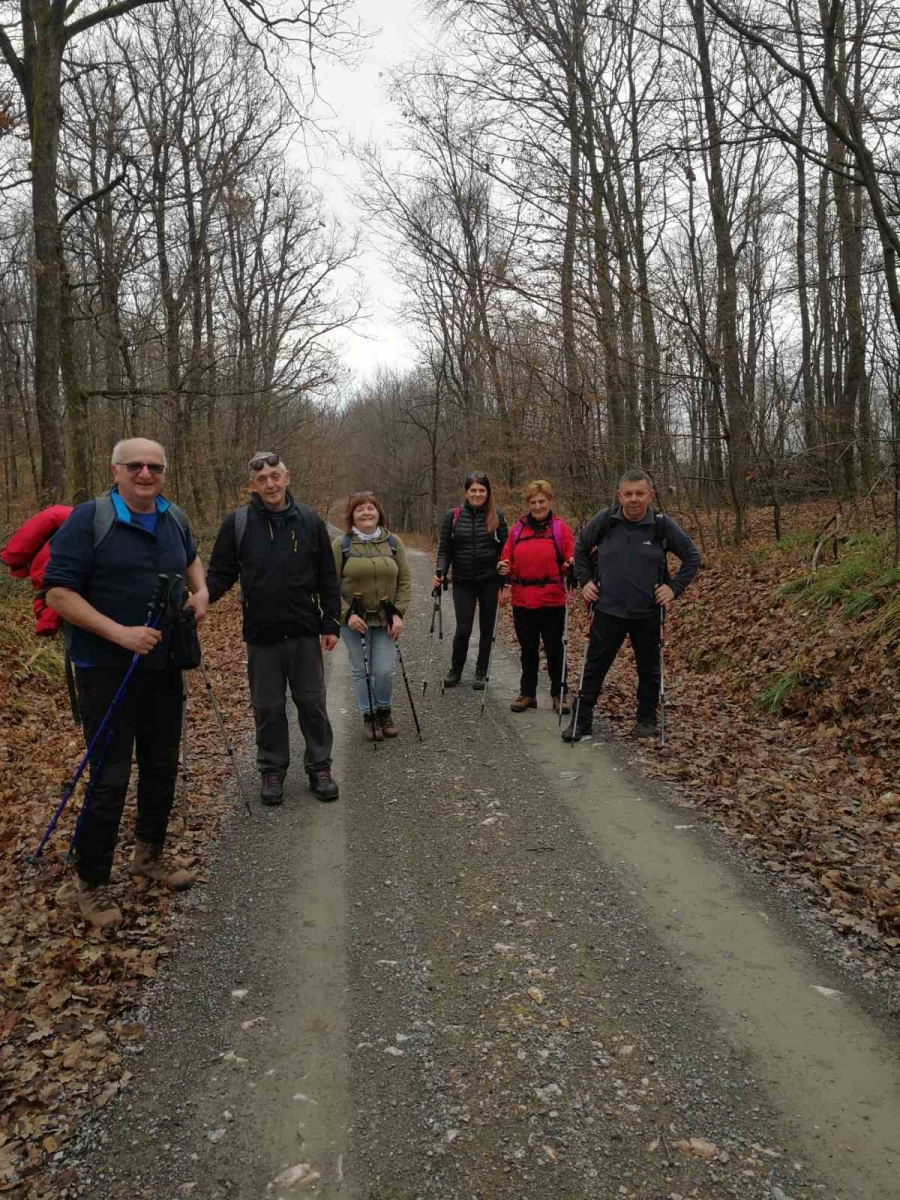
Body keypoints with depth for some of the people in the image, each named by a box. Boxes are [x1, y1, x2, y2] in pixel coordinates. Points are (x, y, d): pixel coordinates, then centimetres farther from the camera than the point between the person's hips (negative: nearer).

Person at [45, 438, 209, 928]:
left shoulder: (174, 519, 6)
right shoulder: (88, 519, -13)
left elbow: (191, 558, 27)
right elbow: (58, 592, -17)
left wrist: (200, 591, 5)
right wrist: (120, 633, -24)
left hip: (164, 665, 6)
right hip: (107, 668, -6)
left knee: (161, 766, 15)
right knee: (110, 777, -3)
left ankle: (149, 854, 36)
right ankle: (91, 882, 15)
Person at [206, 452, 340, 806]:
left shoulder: (309, 520, 2)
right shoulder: (237, 523, -1)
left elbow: (327, 578, 5)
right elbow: (221, 573, 2)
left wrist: (331, 624, 1)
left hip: (305, 633, 0)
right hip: (261, 634, 0)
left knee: (312, 703, 8)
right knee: (268, 707, 9)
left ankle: (319, 767, 22)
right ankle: (272, 770, 25)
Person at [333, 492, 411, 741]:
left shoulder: (393, 542, 2)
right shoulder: (341, 545, -4)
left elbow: (404, 582, 5)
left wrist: (399, 613, -5)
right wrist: (347, 615, -14)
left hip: (386, 619, 1)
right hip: (354, 620, -1)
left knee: (386, 670, 0)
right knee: (361, 671, 7)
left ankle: (384, 711, 27)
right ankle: (369, 716, 25)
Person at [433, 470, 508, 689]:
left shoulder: (497, 516, 0)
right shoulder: (453, 515, 1)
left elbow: (504, 550, 1)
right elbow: (445, 549, 4)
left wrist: (504, 583, -4)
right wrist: (440, 572, -13)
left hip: (489, 581, 0)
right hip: (463, 581, 0)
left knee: (487, 628, 9)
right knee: (463, 628, -4)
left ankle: (481, 672, 24)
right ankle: (455, 669, 20)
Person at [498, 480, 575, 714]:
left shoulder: (560, 528, -1)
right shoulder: (517, 529, 7)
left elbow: (570, 560, -6)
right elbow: (508, 560, 8)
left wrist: (571, 565, -28)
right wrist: (504, 568, -13)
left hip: (552, 601, -3)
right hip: (522, 600, 3)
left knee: (554, 648, 5)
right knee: (528, 649, 12)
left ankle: (559, 694, 17)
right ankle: (527, 693, 23)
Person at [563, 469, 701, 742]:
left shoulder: (662, 525, -7)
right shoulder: (604, 521, -6)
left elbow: (692, 557, 5)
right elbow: (581, 549, 12)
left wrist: (675, 588, -4)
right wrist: (585, 581, 4)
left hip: (647, 613, 0)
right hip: (608, 610, 0)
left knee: (649, 670, 13)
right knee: (594, 668, 4)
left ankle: (646, 720, 29)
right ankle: (581, 722, 13)